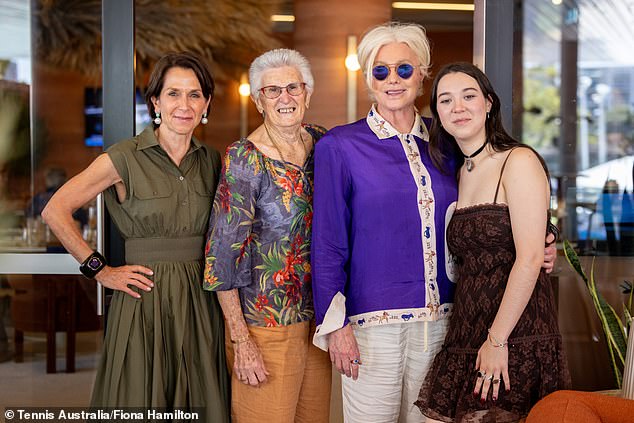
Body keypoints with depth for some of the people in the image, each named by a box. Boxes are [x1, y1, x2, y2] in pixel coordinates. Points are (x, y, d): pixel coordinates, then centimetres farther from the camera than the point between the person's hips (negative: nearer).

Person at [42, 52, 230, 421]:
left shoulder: (211, 161, 7)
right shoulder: (126, 158, -7)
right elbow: (55, 211, -6)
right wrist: (99, 269, -7)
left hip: (201, 300, 4)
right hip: (145, 300, -4)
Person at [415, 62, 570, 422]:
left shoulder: (519, 161, -7)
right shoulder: (462, 173, 14)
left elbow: (530, 259, -15)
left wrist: (497, 340, -16)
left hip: (517, 347, -6)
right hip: (466, 344, 6)